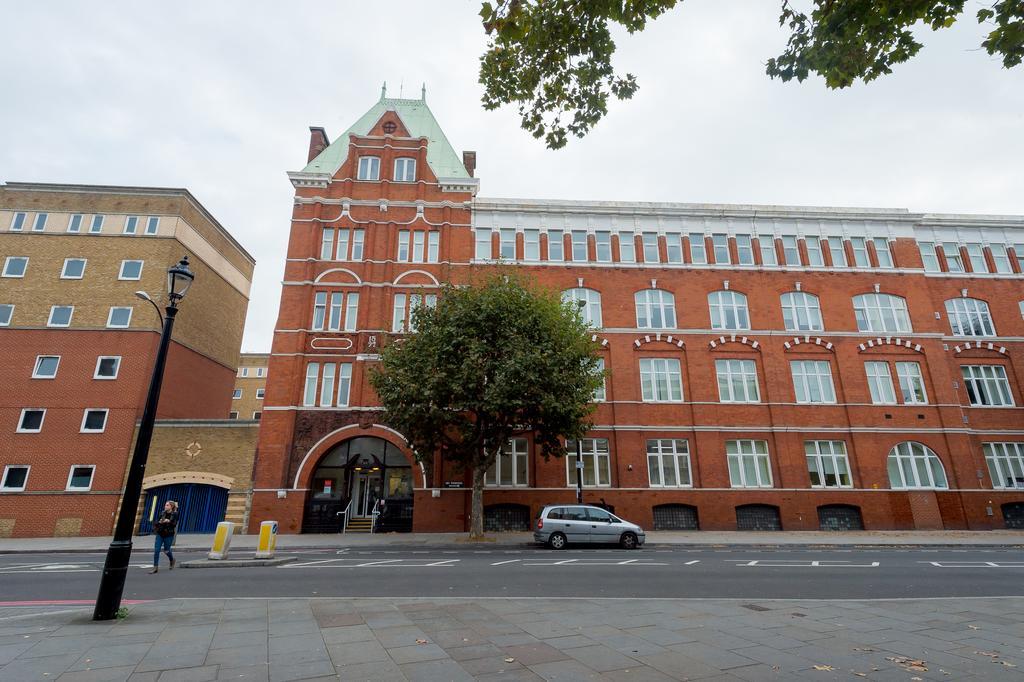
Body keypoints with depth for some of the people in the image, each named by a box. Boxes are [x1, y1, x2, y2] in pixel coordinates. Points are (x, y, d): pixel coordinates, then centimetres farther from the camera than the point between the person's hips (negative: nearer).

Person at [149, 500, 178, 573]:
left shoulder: (175, 514, -6)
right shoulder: (162, 513, 5)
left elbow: (174, 524, -12)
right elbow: (156, 522, 8)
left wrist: (169, 521, -26)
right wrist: (159, 522, -13)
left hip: (169, 535, -3)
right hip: (160, 534, 4)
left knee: (166, 550, 8)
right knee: (156, 550, -4)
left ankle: (172, 560, 37)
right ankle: (155, 567, 4)